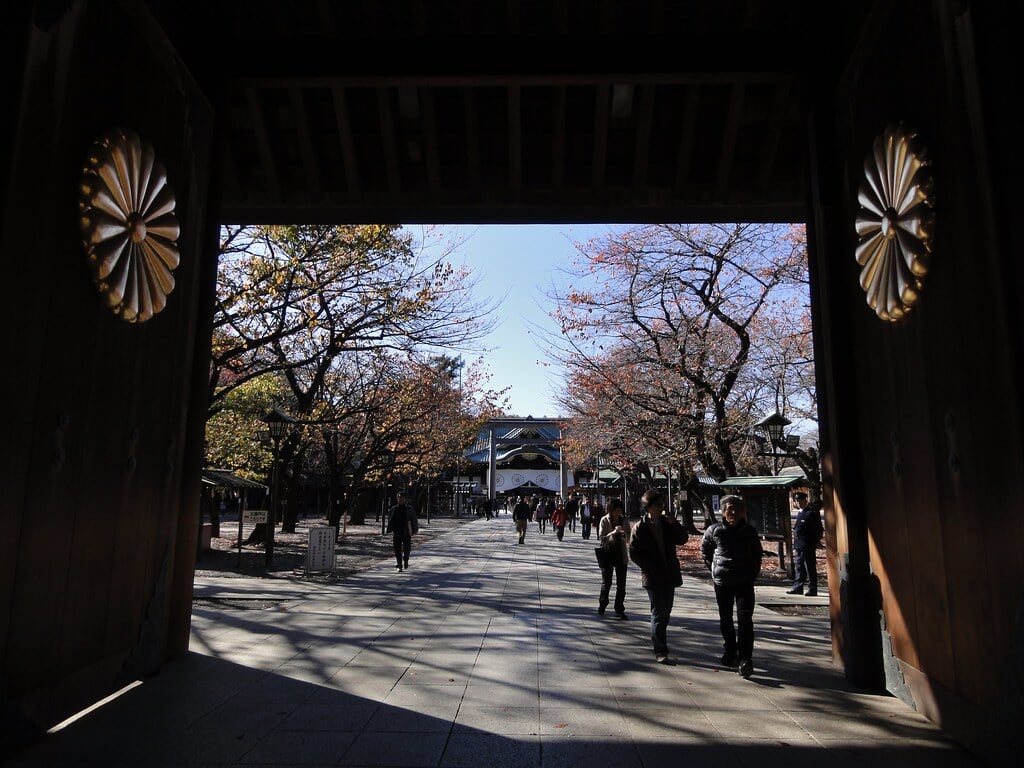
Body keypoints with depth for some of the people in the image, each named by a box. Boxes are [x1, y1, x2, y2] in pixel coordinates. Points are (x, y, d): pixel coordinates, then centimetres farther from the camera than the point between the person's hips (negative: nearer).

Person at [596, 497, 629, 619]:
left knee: (621, 585, 3)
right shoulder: (604, 520, -6)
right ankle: (602, 606, 28)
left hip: (621, 555, 2)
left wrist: (624, 534, -19)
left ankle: (619, 610, 12)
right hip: (607, 555, -2)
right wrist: (613, 533, -25)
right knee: (606, 583, 9)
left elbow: (628, 540, 3)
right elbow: (601, 538, -11)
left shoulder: (624, 521, 2)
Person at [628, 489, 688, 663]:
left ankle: (657, 641, 32)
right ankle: (660, 652, 1)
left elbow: (683, 539, 2)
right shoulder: (640, 528, -8)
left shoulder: (667, 523, 7)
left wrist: (674, 523, -12)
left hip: (669, 575, 5)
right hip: (653, 577, -5)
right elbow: (634, 554, -8)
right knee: (658, 613, -4)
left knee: (665, 612, 14)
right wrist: (651, 568, -12)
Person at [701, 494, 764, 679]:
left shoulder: (750, 531, 0)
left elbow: (758, 554, 15)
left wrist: (753, 573, 7)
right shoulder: (714, 530, -3)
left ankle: (745, 659, -10)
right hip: (722, 582, 1)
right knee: (725, 619, 12)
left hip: (745, 582, -1)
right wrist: (713, 569, 7)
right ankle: (730, 652, 28)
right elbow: (705, 550, 13)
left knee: (745, 619, -11)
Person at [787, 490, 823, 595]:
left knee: (810, 569, -1)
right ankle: (798, 587, 17)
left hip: (808, 548, -8)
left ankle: (812, 590, 6)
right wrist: (795, 547, 18)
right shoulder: (799, 514, 17)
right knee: (799, 569, 11)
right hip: (799, 547, 8)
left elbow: (819, 530, -10)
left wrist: (814, 543, -12)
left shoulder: (812, 513, -9)